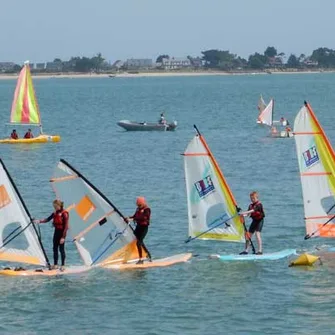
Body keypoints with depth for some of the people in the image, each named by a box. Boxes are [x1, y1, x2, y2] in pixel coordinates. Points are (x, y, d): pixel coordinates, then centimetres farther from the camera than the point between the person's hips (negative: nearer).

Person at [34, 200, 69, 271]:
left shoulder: (64, 214, -15)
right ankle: (55, 265, 16)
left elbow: (66, 226, -16)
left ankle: (63, 265, 5)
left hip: (61, 232, -7)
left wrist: (63, 237, -18)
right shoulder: (55, 213, 8)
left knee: (61, 249, -2)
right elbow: (47, 219, 10)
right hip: (56, 231, 7)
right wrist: (39, 221, -5)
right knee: (55, 248, 9)